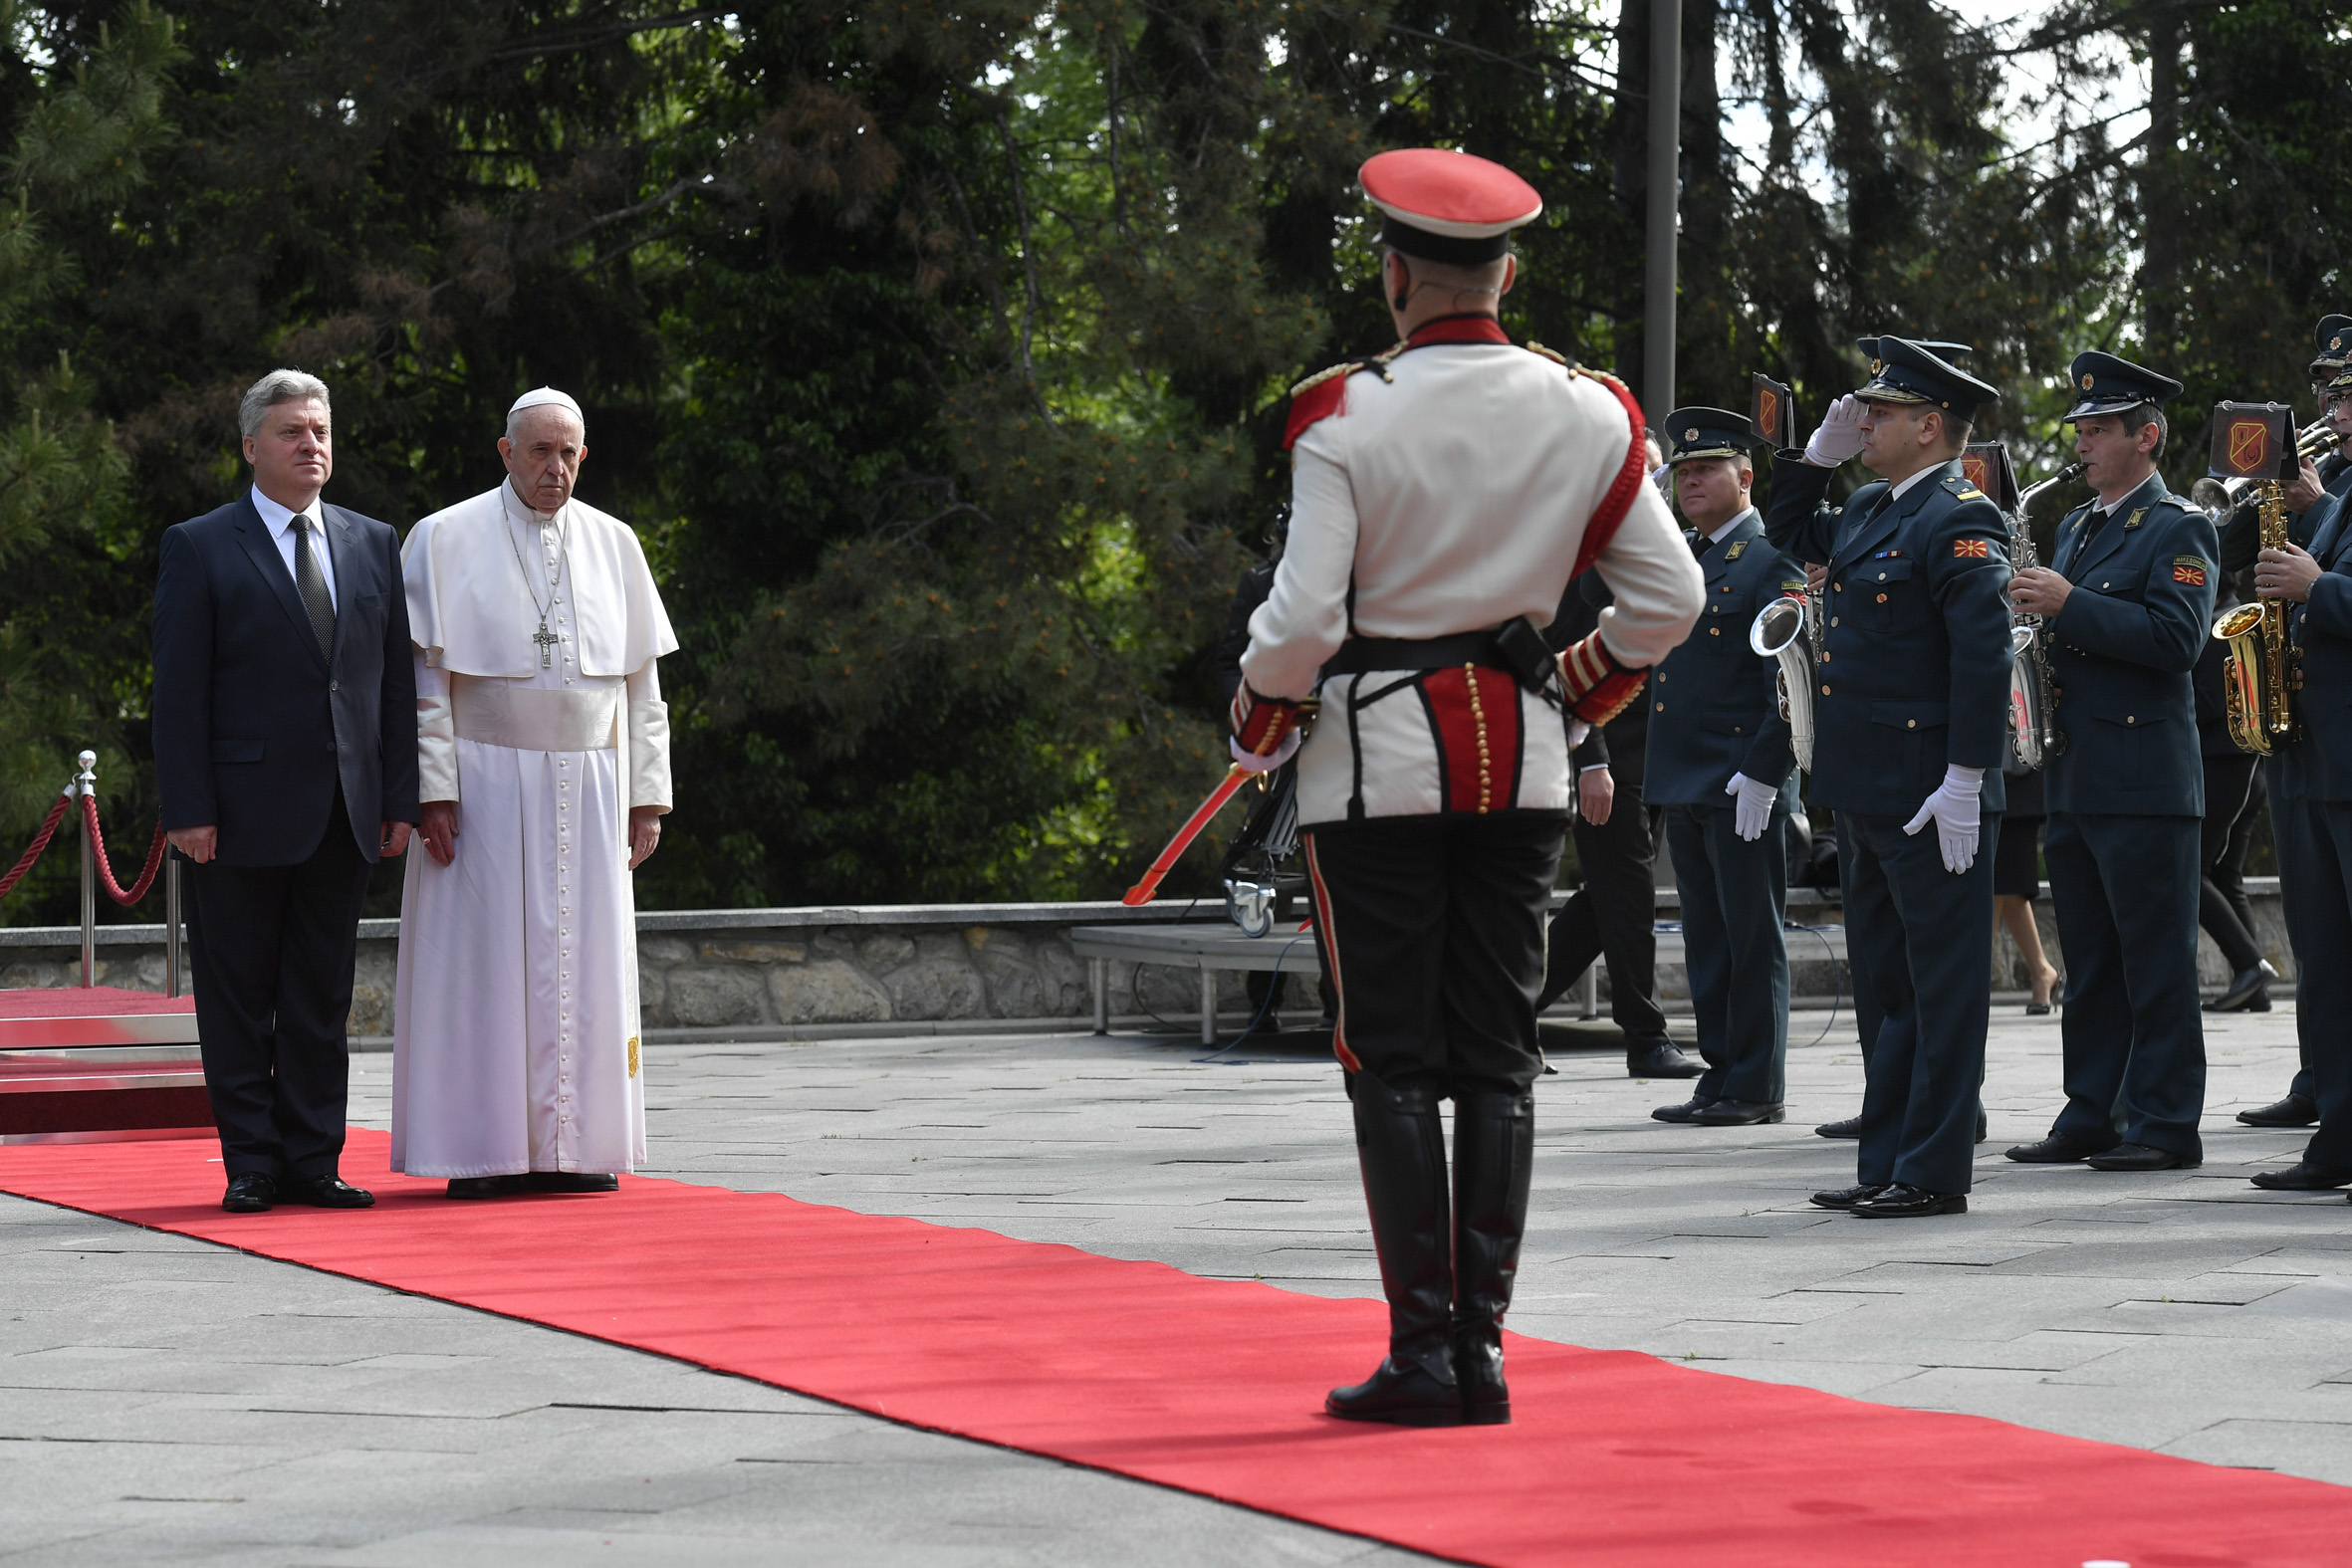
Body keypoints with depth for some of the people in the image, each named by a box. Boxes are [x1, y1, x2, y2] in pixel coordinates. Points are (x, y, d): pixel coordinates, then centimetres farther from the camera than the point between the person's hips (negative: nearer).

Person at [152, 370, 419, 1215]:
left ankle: (313, 1161, 12)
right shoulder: (200, 548, -1)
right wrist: (188, 811, -12)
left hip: (343, 818, 4)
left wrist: (399, 797, 5)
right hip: (244, 816, -4)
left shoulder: (373, 544, 12)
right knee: (238, 1002, 1)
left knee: (322, 1000, 7)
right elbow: (178, 691, -5)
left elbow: (396, 679, 12)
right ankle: (252, 1165, 8)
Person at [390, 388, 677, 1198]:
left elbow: (641, 678, 11)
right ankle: (481, 1151, -1)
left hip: (587, 789, 4)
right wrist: (434, 791, -13)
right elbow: (424, 676, -5)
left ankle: (571, 1146, 6)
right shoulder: (447, 540, -1)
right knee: (483, 958, -4)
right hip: (485, 785, -3)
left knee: (580, 963, 2)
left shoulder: (613, 545, 9)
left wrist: (647, 795, 5)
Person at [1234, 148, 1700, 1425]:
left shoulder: (1344, 413, -12)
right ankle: (1483, 1352, 6)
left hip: (1379, 756, -4)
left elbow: (1303, 617, -15)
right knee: (1498, 1057, 8)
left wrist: (1256, 728, 3)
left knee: (1393, 1064, 1)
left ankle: (1422, 1354, -1)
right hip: (1521, 761, 4)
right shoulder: (1586, 413, 1)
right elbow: (1668, 597, 5)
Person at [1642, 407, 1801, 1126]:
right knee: (1706, 939, 12)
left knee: (1752, 939, -2)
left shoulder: (1772, 563, -7)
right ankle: (1720, 1077, 17)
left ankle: (1758, 1087, 2)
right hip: (1684, 784, 8)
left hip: (1744, 787, -8)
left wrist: (1762, 772, -19)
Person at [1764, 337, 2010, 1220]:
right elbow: (1790, 536, 33)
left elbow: (1983, 656, -20)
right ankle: (1885, 1168, 19)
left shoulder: (1959, 521, -14)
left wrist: (1965, 782, -23)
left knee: (1941, 986, -2)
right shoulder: (1870, 510, 14)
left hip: (1929, 799, -10)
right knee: (1887, 983, 13)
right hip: (1867, 795, 10)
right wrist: (1819, 453, 17)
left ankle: (1934, 1174, 1)